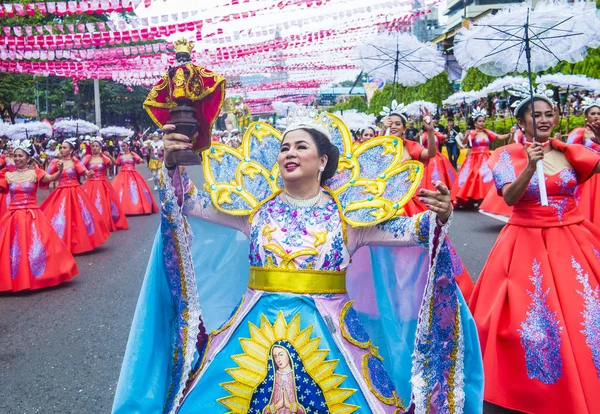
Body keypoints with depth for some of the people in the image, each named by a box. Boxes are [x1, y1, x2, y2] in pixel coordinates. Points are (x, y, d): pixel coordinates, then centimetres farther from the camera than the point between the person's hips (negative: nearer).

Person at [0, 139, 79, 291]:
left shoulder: (34, 172, -2)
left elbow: (49, 178, -18)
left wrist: (59, 171, -37)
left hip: (32, 216, -3)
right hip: (13, 216, 3)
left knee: (34, 246, 1)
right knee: (12, 249, 6)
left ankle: (36, 276, 18)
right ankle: (13, 279, 19)